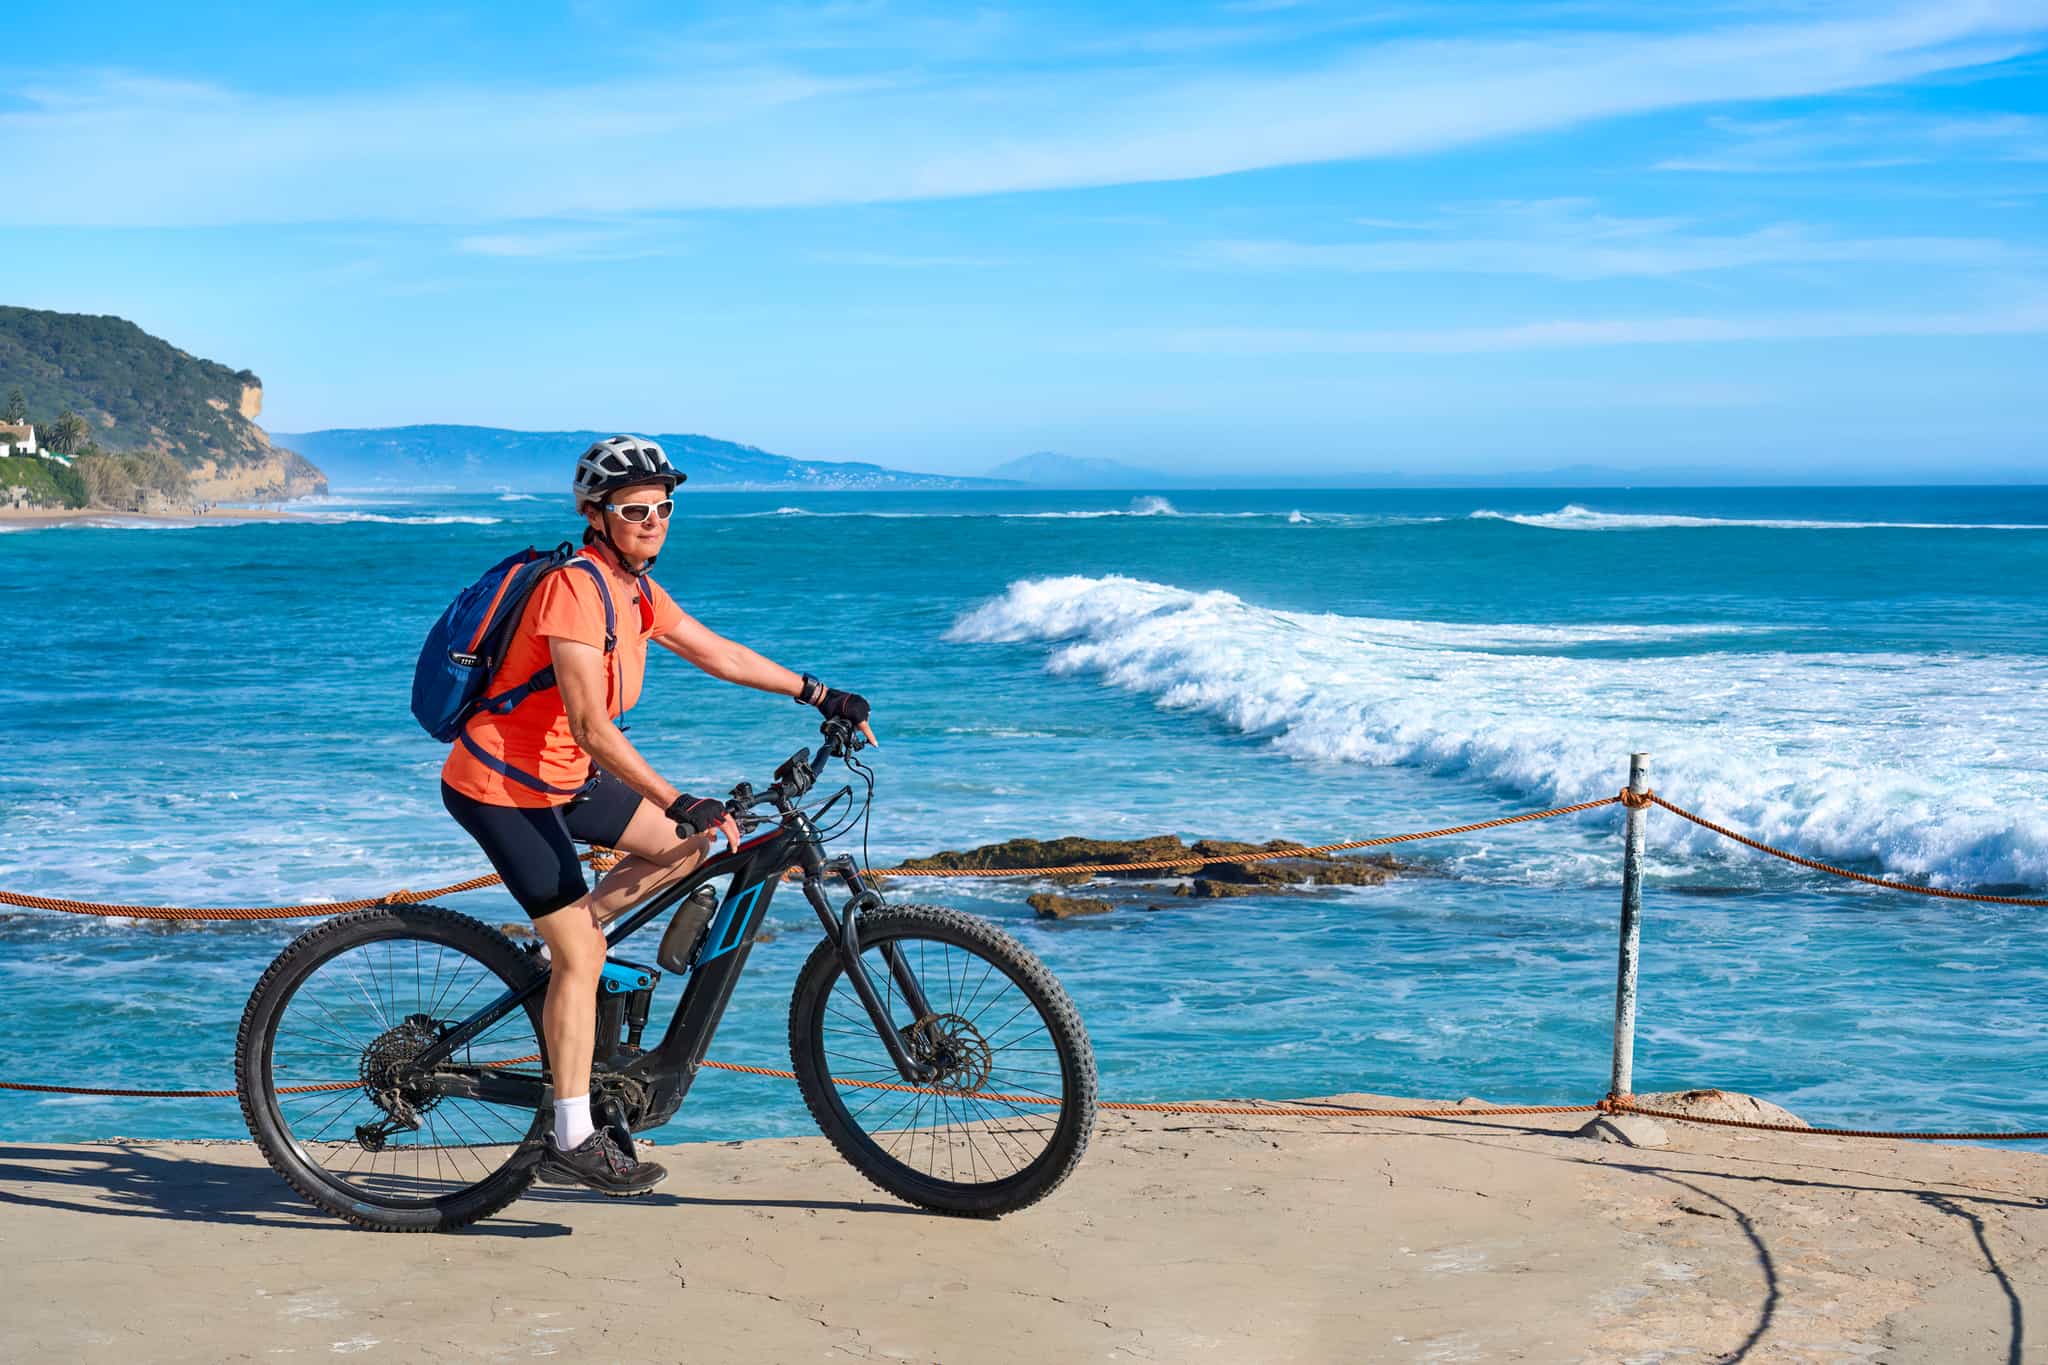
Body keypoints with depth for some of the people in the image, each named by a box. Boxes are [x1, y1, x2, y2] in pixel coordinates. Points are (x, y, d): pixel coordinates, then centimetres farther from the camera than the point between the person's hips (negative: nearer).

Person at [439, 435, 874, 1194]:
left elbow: (716, 654, 16)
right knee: (583, 955, -10)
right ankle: (573, 1143, -3)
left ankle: (558, 945, 14)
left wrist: (818, 695, 14)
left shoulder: (634, 588, 5)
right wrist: (678, 801, -36)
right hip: (500, 787, -9)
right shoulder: (576, 587, -23)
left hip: (560, 776, 9)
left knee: (688, 845, 8)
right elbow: (591, 728, -30)